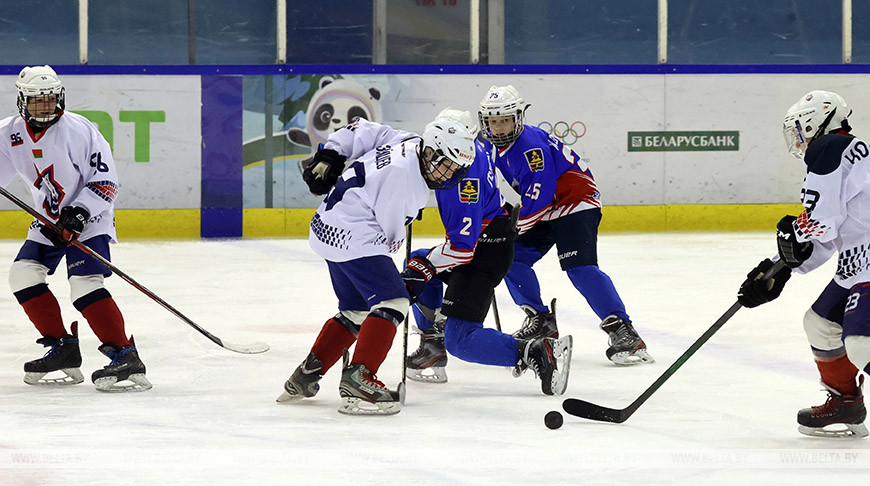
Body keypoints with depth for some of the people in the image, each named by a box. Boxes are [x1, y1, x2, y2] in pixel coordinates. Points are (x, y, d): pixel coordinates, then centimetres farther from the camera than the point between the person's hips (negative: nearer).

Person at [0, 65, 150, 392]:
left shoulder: (78, 130, -19)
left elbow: (106, 181, -17)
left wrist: (80, 211, -28)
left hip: (89, 218, -7)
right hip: (48, 221, 7)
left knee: (84, 284, -23)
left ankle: (124, 356, -26)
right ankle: (63, 349, 5)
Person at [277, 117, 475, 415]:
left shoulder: (406, 143, 5)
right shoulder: (403, 174, -23)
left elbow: (361, 130, 18)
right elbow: (390, 233, -16)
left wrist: (329, 158, 23)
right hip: (351, 237, -11)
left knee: (356, 310, 20)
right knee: (392, 301, -17)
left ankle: (305, 377, 23)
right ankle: (358, 379, -26)